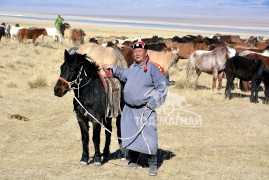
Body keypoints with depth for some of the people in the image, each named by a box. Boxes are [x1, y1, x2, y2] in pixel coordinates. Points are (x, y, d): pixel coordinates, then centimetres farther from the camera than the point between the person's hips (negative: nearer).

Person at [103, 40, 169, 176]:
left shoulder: (152, 68, -10)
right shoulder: (133, 67, 12)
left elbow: (163, 87, -13)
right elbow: (124, 75, 36)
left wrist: (152, 103, -14)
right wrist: (113, 68, 27)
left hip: (145, 110, -7)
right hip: (129, 109, 7)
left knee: (149, 137, -10)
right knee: (130, 136, 14)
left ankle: (153, 165, 1)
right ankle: (133, 161, 29)